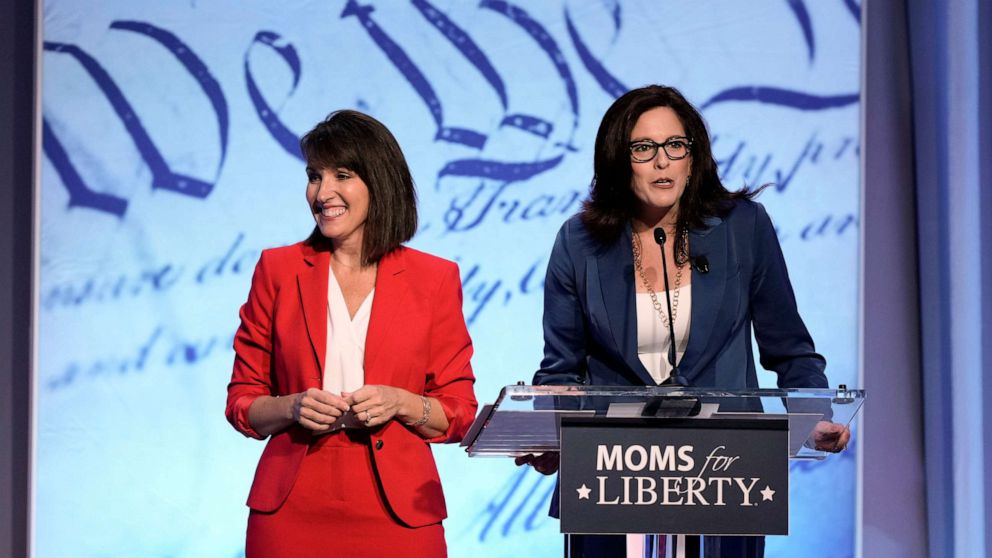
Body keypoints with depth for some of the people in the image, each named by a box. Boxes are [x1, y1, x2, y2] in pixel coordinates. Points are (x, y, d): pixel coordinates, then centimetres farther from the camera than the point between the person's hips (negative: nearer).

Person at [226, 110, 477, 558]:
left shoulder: (434, 279, 3)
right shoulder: (278, 269, 5)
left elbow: (460, 414, 5)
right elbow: (242, 403, 7)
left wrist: (401, 403, -13)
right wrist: (293, 407, -12)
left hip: (396, 515, 0)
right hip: (291, 512, 1)